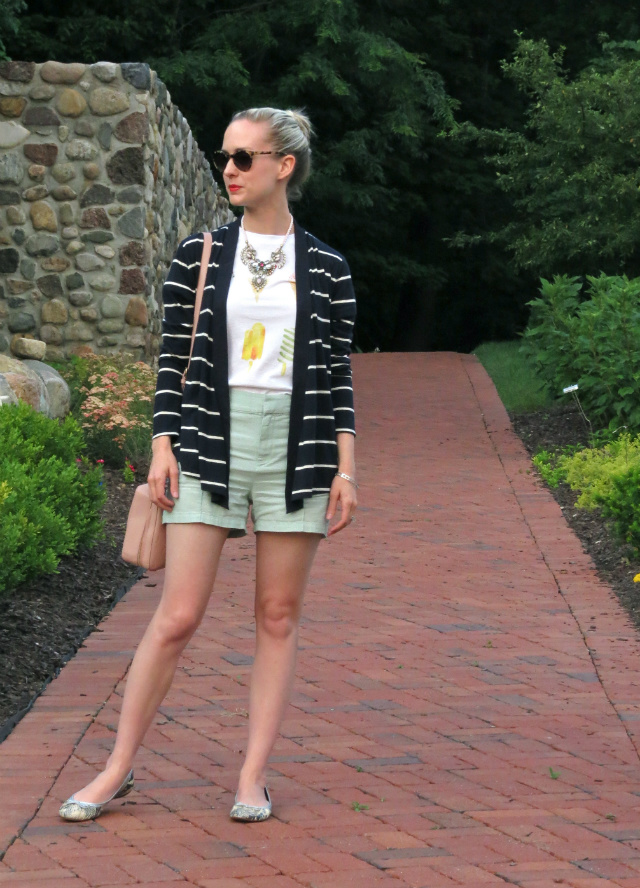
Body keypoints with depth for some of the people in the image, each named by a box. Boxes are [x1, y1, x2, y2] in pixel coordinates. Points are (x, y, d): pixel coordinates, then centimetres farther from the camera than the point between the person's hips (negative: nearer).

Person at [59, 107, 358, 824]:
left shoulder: (326, 269, 5)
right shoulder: (198, 257, 6)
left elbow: (338, 375, 5)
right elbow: (173, 360, 6)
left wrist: (345, 470, 0)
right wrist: (162, 448, -2)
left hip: (298, 448, 0)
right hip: (211, 443, 0)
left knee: (278, 615, 3)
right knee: (178, 615, -3)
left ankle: (254, 776, 11)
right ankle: (117, 769, 8)